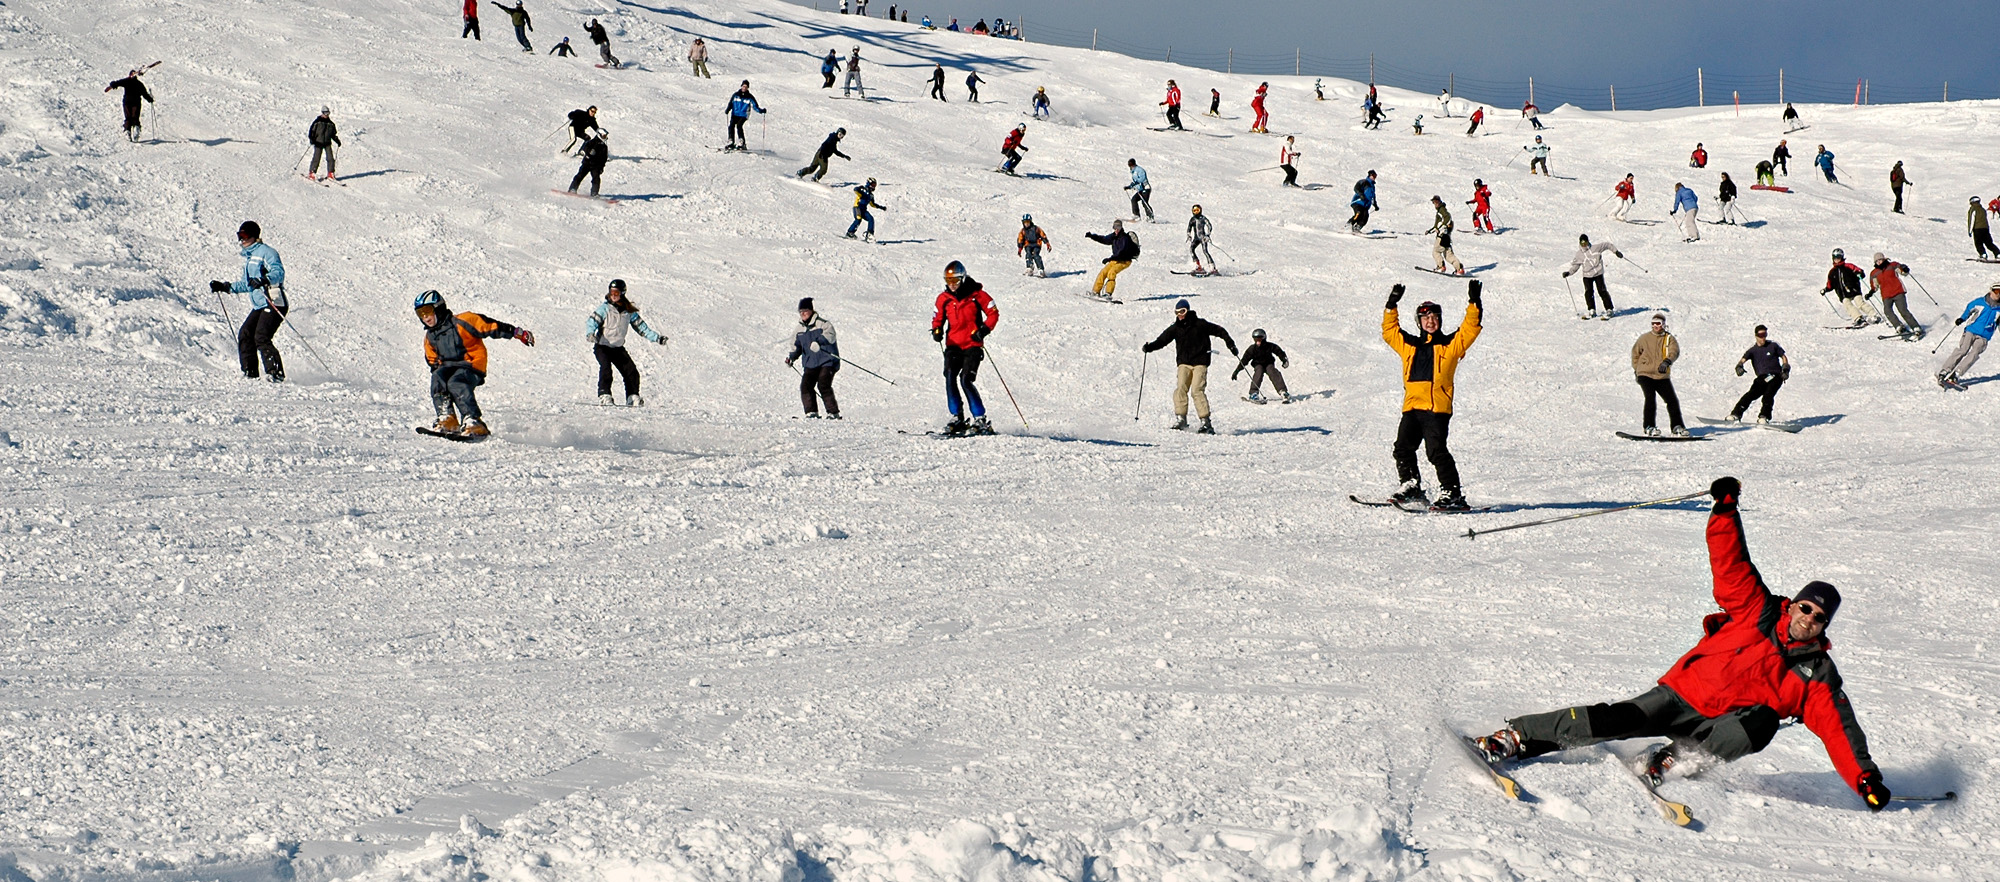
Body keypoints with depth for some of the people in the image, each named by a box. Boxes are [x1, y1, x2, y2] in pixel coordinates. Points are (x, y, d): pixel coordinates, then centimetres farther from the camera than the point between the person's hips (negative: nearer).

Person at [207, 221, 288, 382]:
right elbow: (247, 284, 31)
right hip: (259, 306, 9)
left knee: (261, 337, -19)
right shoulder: (248, 256, 22)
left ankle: (276, 373, -18)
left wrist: (264, 280, -40)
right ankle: (250, 372, 5)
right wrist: (225, 287, 25)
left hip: (274, 304, -9)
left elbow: (279, 272, -23)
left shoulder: (266, 252, -7)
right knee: (244, 335, -1)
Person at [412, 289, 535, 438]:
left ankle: (474, 423, -34)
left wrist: (517, 333, -12)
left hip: (472, 366, -5)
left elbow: (489, 326, -9)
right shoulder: (430, 337, 15)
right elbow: (432, 359, 30)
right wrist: (437, 368, 8)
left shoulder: (460, 322, -7)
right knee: (437, 379, -28)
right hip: (448, 367, 5)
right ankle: (447, 419, -29)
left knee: (455, 384, -35)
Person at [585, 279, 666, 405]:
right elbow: (591, 323, -14)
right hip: (602, 346, -4)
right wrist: (590, 334, -36)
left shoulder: (629, 311, 2)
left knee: (631, 371, -3)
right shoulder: (604, 308, -9)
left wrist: (657, 338, 1)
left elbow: (641, 327, 8)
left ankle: (633, 397, 8)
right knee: (605, 367, -27)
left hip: (618, 347, 4)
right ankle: (604, 395, -27)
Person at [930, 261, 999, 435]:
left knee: (965, 380, -18)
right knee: (950, 377, -16)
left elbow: (993, 313, 1)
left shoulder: (976, 295, -4)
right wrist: (937, 330, -3)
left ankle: (980, 420, -11)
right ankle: (957, 417, -6)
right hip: (953, 345, 4)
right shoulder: (944, 298, 8)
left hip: (972, 345, -4)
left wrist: (984, 330, -14)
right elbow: (938, 318, 20)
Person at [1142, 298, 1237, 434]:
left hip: (1199, 363, -4)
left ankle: (1206, 422, -14)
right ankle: (1181, 419, -10)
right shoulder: (1175, 328, 9)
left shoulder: (1200, 324, 0)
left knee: (1197, 391, -15)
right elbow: (1161, 340, 5)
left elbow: (1219, 331, 6)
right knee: (1181, 389, -14)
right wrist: (1149, 347, -12)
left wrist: (1230, 345, 3)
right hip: (1183, 363, 4)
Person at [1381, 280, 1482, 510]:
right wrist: (1391, 306, 18)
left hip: (1437, 407, -5)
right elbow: (1389, 331, 25)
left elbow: (1470, 329, 3)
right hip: (1412, 407, 5)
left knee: (1436, 451, -14)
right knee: (1402, 449, 1)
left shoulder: (1450, 344, 10)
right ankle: (1411, 489, 14)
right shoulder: (1409, 345, 20)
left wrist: (1474, 303, -4)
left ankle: (1452, 495, -11)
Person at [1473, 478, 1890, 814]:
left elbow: (1837, 727, -2)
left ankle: (1673, 761, -24)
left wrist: (1866, 778, -13)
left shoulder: (1817, 675, 4)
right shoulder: (1759, 612, 5)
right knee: (1619, 719, -20)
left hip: (1725, 722, 0)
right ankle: (1517, 737, -12)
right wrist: (1727, 507, -12)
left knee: (1761, 723, -33)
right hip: (1682, 693, 0)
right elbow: (1730, 564, 0)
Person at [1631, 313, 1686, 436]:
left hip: (1663, 376, 1)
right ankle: (1649, 426, -12)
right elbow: (1635, 352, 21)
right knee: (1650, 399, -19)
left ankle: (1677, 426, 15)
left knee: (1673, 400, 0)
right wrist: (1636, 369, 15)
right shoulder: (1645, 338, 7)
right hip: (1645, 375, -1)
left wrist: (1666, 362, -36)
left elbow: (1674, 351, -16)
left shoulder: (1669, 339, 4)